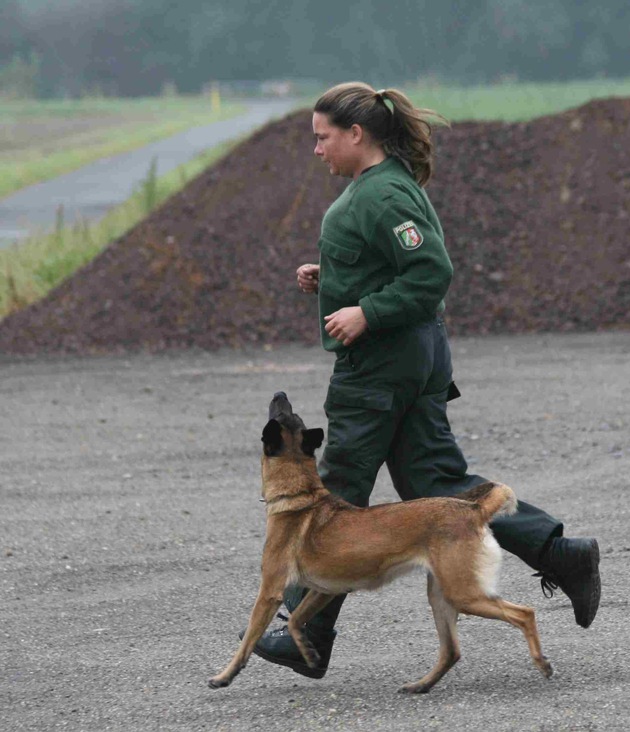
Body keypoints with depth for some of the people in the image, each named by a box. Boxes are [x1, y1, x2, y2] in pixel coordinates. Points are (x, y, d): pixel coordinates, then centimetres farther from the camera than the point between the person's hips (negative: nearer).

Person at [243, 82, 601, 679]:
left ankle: (308, 635, 8)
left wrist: (365, 314, -23)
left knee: (337, 496, 0)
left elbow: (432, 273, -25)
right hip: (413, 358, 10)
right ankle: (559, 554, 1)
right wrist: (328, 278, 12)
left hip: (379, 366, -10)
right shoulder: (375, 186, 15)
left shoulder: (383, 196, -18)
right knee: (437, 484, 9)